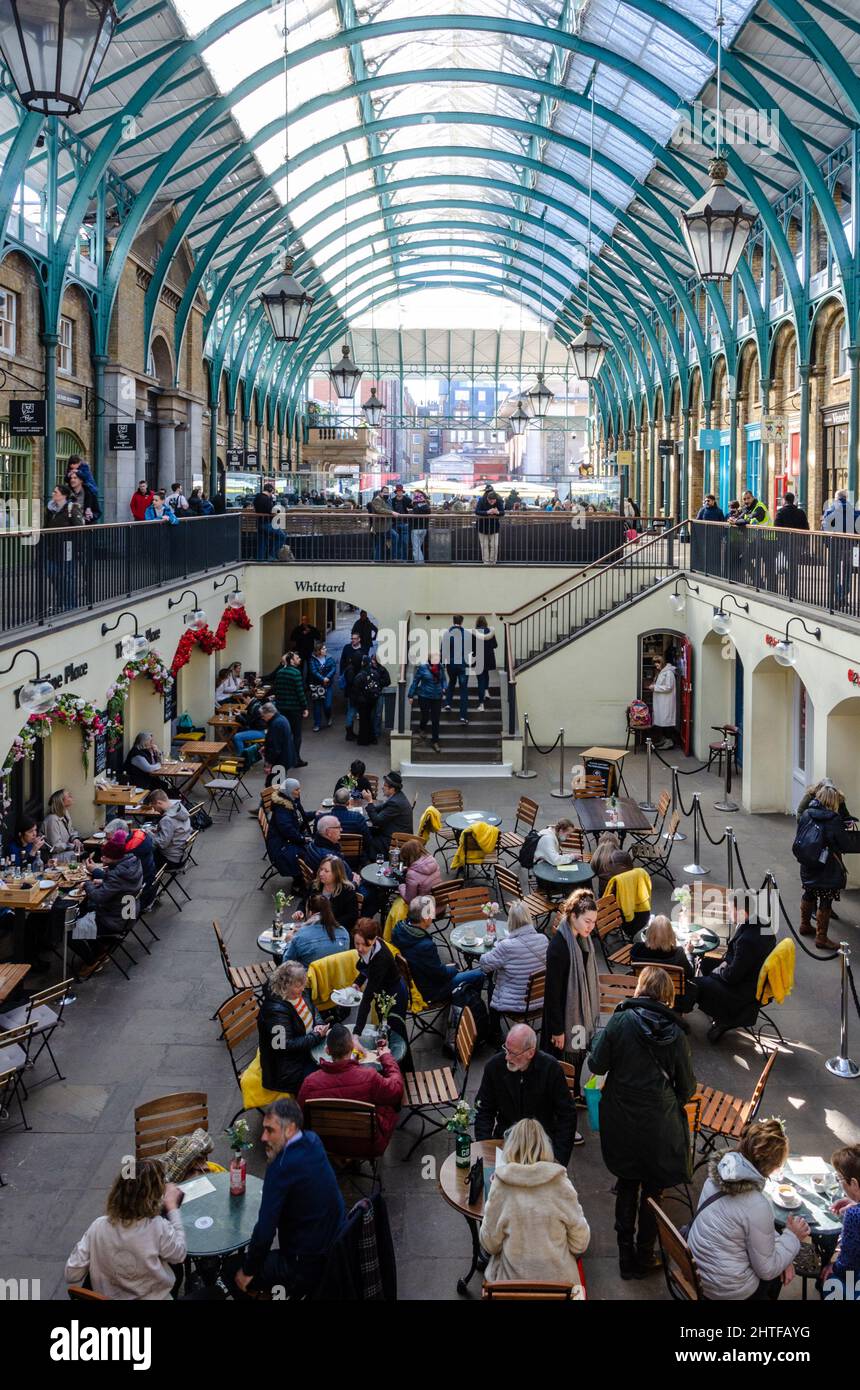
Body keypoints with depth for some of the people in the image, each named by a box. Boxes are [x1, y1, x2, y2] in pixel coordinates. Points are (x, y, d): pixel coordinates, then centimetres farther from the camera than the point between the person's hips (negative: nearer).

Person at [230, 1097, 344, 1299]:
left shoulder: (281, 1167, -26)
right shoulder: (312, 1140, -2)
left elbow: (265, 1229, -23)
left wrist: (248, 1271, -10)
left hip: (308, 1266, -8)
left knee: (231, 1268, 7)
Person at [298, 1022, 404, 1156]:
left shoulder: (310, 1082, -25)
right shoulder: (369, 1077, -30)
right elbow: (397, 1089, -10)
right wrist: (387, 1058, 6)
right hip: (368, 1148, -3)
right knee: (390, 1106, 19)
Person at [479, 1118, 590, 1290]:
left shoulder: (500, 1185, -12)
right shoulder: (561, 1183, -12)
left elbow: (489, 1244, -2)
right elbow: (580, 1243, -4)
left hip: (512, 1278, -1)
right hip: (559, 1278, 1)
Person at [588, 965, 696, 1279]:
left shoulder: (619, 1021, -13)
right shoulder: (675, 1033, -10)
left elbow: (597, 1066, -8)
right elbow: (687, 1086, -1)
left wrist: (598, 1038, 11)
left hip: (621, 1121, 1)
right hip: (659, 1124, -1)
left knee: (627, 1185, 19)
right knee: (652, 1189, 15)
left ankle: (626, 1254, 27)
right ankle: (643, 1258, 26)